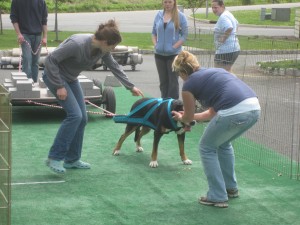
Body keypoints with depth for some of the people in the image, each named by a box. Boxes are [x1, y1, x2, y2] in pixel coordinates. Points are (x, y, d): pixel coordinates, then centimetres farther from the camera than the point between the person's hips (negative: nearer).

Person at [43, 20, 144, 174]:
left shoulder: (102, 49, -9)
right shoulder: (77, 44, -32)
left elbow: (114, 67, 8)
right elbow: (51, 60, -27)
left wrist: (131, 87, 14)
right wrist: (59, 86, -25)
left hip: (71, 78, 8)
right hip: (54, 75, -8)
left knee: (82, 118, 2)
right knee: (75, 115, -19)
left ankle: (71, 160, 14)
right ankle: (54, 158, -12)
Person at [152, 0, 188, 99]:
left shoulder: (180, 16, -6)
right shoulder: (159, 15, 6)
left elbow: (184, 35, -6)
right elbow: (154, 32, 14)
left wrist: (174, 47, -13)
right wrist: (155, 44, 0)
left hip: (173, 54, -4)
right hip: (159, 54, 4)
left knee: (173, 81, -1)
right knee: (163, 81, 10)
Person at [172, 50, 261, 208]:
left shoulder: (189, 85, 10)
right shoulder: (212, 72, 30)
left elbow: (188, 118, 25)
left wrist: (180, 118, 48)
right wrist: (190, 116, 52)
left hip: (234, 112, -7)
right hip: (254, 108, 7)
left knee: (207, 148, 19)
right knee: (223, 143, 33)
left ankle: (218, 197, 18)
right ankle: (231, 188, 41)